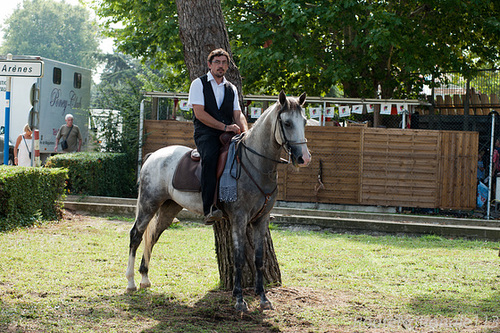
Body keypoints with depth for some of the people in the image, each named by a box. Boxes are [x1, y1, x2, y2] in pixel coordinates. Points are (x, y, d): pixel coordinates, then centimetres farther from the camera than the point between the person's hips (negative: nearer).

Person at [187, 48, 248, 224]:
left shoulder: (231, 88, 23)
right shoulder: (199, 84, 6)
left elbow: (238, 114, 15)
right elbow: (199, 113, -6)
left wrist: (245, 131, -8)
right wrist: (224, 127, -14)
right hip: (206, 134, -5)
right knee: (210, 157, -36)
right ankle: (209, 209, -42)